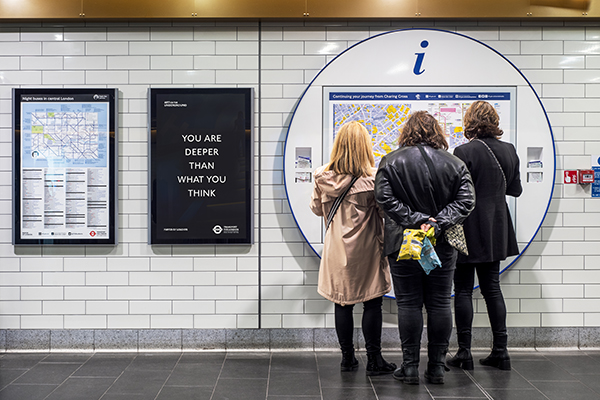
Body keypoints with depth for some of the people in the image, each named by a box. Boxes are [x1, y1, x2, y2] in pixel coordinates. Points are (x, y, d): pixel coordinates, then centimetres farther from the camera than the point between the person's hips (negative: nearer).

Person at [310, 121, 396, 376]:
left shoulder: (324, 177, -3)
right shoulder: (373, 178, -14)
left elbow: (316, 208, 10)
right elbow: (385, 211, -10)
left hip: (337, 249, 3)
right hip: (366, 249, -3)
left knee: (343, 303, 11)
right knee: (372, 303, 6)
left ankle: (347, 358, 19)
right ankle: (374, 360, 10)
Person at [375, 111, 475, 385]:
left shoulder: (391, 162, -1)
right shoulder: (455, 164, 4)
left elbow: (384, 198, -11)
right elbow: (465, 201, -4)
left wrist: (416, 220, -12)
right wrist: (436, 224, -10)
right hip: (443, 247, 2)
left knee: (409, 304, 4)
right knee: (440, 304, 8)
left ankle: (410, 367, 7)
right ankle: (437, 367, 13)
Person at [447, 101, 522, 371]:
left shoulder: (464, 152, -15)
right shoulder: (508, 151, 3)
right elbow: (515, 189, 12)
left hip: (469, 230, -6)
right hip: (496, 231, 6)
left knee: (463, 290, 3)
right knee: (492, 288, 13)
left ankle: (464, 352, 5)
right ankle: (500, 351, 14)